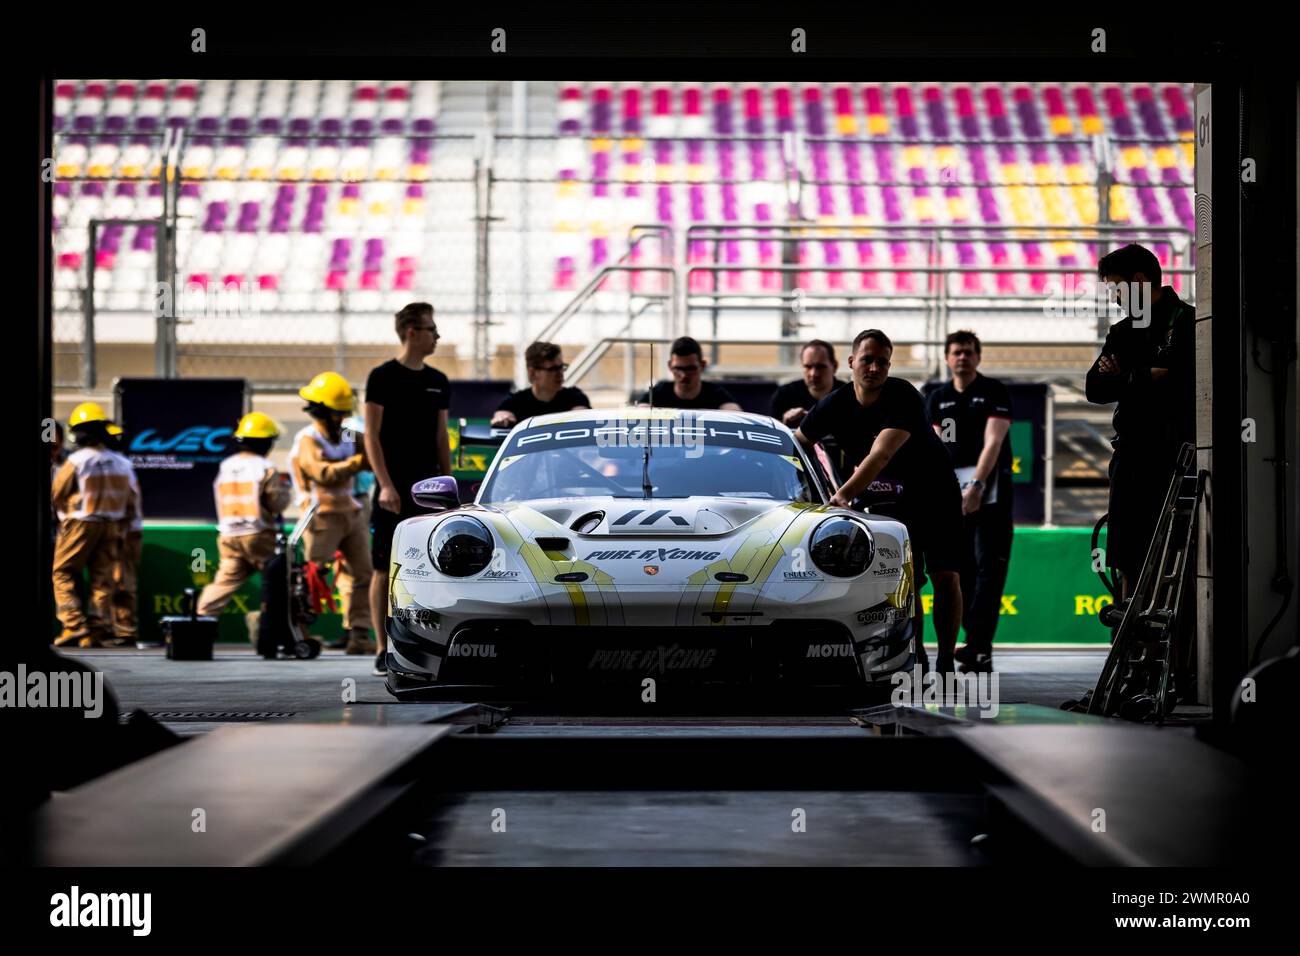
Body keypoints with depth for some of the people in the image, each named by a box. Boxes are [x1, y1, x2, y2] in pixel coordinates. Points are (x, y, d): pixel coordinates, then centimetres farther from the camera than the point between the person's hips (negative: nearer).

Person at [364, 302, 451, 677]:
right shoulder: (383, 377, -4)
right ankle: (384, 652, 0)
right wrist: (385, 484, -15)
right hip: (394, 490, -5)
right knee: (386, 568, -2)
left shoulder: (438, 382, 13)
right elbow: (371, 436, -7)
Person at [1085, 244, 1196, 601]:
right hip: (1130, 456, 7)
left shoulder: (1188, 322, -4)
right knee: (1128, 559, 7)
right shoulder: (1123, 331, 19)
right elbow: (1094, 388, 8)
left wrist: (1125, 380, -7)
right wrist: (1146, 378, -8)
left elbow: (1179, 384, -16)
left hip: (1173, 455, -7)